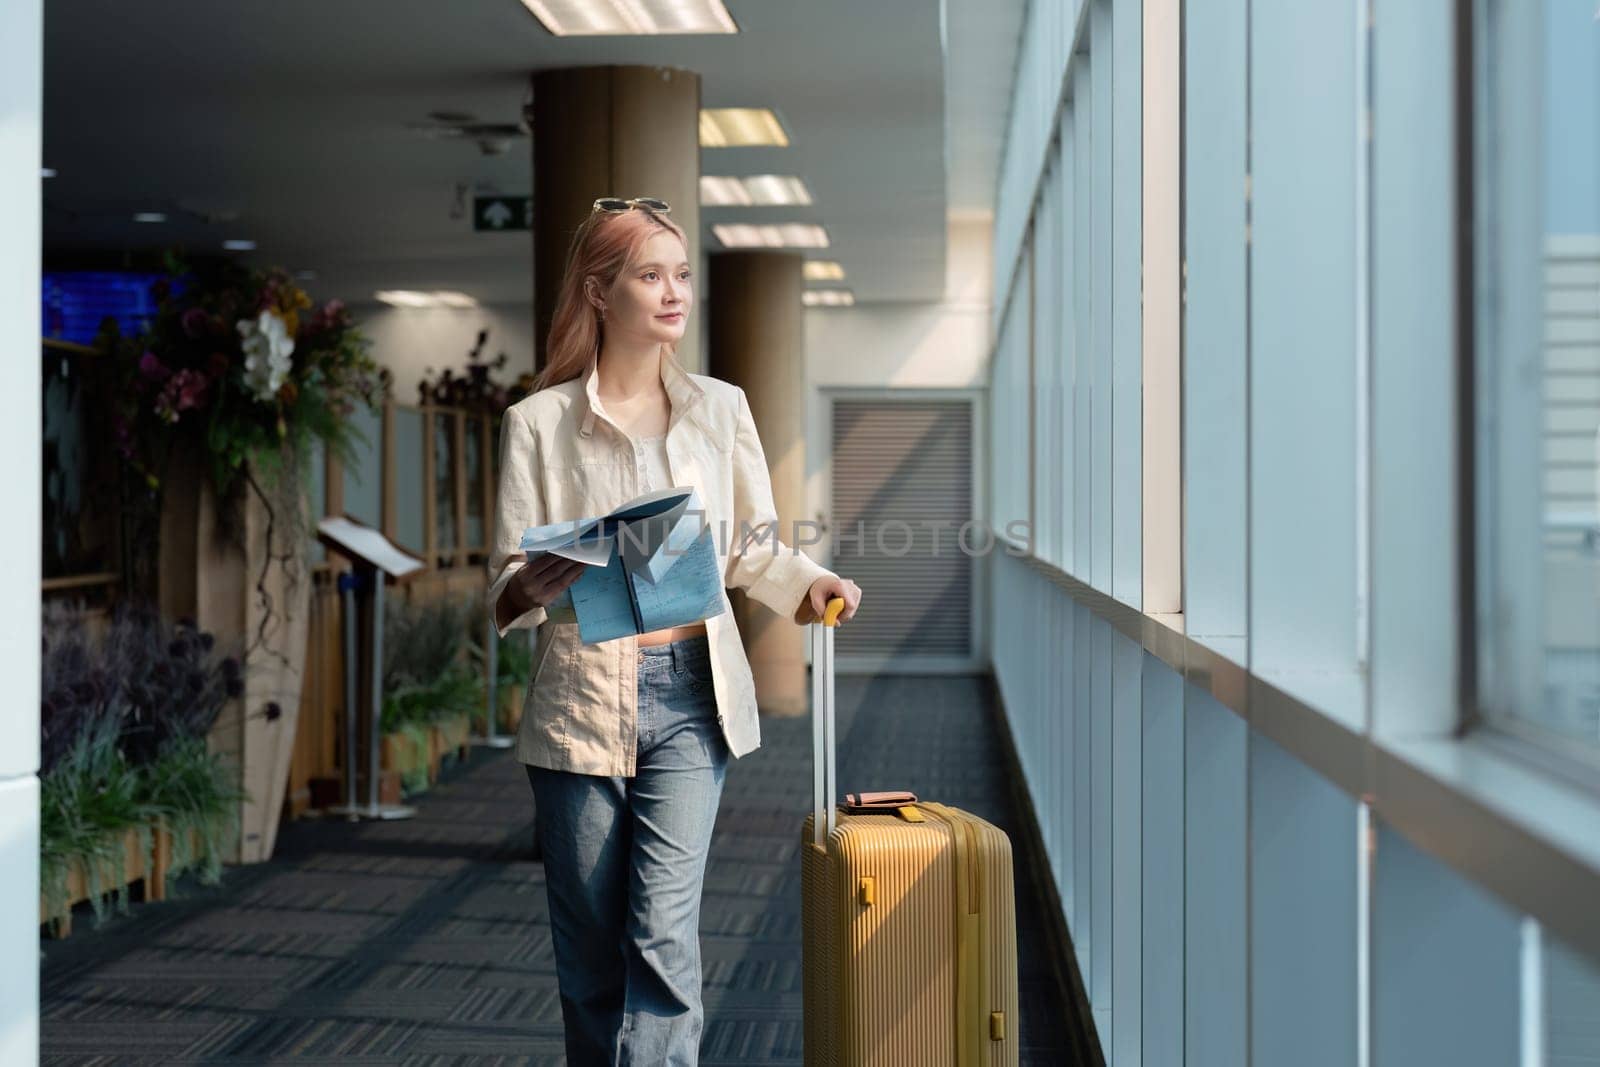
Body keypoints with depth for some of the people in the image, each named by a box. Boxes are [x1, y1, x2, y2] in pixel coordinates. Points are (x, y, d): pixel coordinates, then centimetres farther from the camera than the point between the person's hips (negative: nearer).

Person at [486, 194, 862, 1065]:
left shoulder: (720, 407, 7)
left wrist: (807, 581, -7)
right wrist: (535, 583, -25)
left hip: (693, 695, 1)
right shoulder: (538, 422, -1)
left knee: (664, 935, -9)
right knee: (590, 952, 8)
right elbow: (505, 582, -1)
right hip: (580, 694, -1)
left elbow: (750, 547, 14)